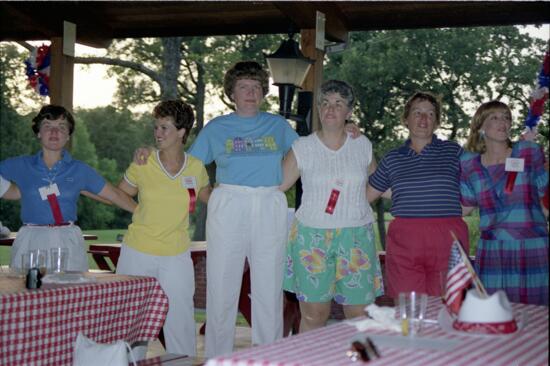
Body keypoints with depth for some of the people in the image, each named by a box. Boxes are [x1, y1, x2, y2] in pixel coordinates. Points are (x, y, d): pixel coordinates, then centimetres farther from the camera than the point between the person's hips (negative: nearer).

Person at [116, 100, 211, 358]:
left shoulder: (196, 168, -2)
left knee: (180, 319, 1)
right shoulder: (142, 165, -5)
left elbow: (209, 198, 17)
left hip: (176, 256, 0)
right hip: (138, 252, 0)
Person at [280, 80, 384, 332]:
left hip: (356, 237, 2)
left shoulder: (363, 146, 8)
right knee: (313, 316, 1)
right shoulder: (303, 147, 2)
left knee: (360, 315, 0)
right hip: (312, 236, -1)